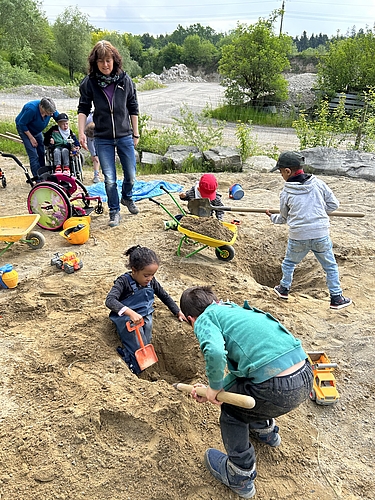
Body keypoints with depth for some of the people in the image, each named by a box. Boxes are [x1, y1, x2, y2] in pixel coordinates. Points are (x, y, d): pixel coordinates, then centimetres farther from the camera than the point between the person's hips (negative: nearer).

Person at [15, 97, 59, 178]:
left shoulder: (51, 109, -22)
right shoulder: (31, 109, -38)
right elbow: (22, 124, -27)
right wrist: (31, 138, -23)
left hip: (37, 130, 6)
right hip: (25, 129, -6)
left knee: (42, 153, 8)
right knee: (33, 155, -14)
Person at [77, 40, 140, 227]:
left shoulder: (125, 80, -2)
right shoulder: (89, 82, -5)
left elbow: (133, 108, 6)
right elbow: (83, 109, 2)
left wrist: (135, 133, 7)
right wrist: (81, 132, -9)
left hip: (125, 136, 1)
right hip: (103, 139, -1)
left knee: (131, 175, 9)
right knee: (109, 179, 1)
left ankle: (127, 197, 40)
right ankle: (114, 211, 19)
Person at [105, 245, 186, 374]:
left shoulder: (151, 281, 0)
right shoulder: (124, 281, -19)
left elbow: (164, 296, 17)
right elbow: (110, 301, -34)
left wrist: (178, 312, 15)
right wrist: (130, 313, -47)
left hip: (145, 317, 6)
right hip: (127, 319, -6)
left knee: (146, 346, -15)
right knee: (140, 351, -21)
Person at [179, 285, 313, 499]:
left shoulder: (205, 318, 2)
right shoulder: (236, 309, 23)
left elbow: (215, 353, -21)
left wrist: (215, 387, -3)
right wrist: (211, 391, 24)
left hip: (278, 389, -8)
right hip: (306, 376, 8)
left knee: (231, 408, 22)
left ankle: (241, 478, 35)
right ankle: (266, 431, 58)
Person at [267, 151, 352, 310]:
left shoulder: (286, 193, -3)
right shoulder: (318, 183, -1)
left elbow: (284, 218, 10)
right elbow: (333, 204, 4)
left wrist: (272, 217, 30)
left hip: (298, 237, -1)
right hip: (321, 235, 1)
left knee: (289, 263, 24)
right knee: (330, 266, 16)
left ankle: (284, 289, 38)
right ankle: (336, 298, 20)